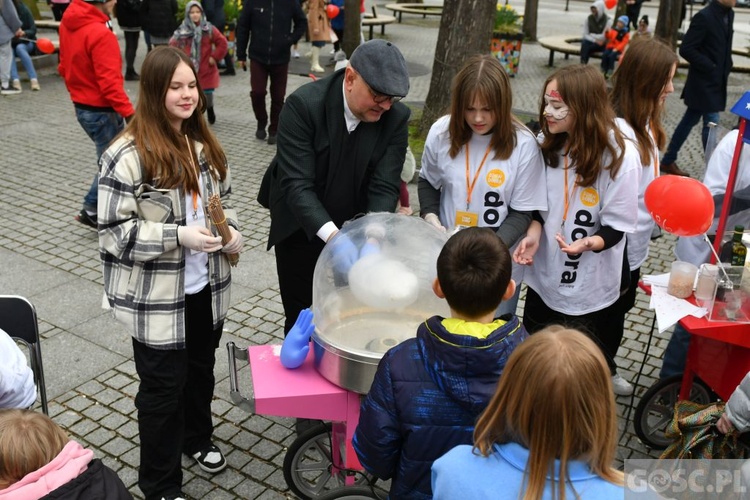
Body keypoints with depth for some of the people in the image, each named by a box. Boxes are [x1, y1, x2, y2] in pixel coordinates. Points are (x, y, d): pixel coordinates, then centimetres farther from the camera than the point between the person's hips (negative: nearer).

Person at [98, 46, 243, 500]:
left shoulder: (205, 144, 3)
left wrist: (232, 234, -5)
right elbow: (115, 231, -19)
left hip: (206, 287, 6)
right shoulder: (128, 155, -20)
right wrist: (178, 235, -28)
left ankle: (197, 437, 51)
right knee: (163, 385, 8)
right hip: (157, 297, -6)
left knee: (201, 368, 24)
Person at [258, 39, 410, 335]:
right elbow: (296, 184, -29)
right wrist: (332, 236, -43)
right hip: (301, 231, -2)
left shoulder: (396, 118, -14)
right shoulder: (303, 105, -23)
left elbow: (384, 188, -16)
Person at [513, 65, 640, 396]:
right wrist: (535, 232, -12)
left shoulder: (620, 157, -20)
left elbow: (617, 227, -16)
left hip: (590, 286, -5)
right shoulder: (549, 145, -3)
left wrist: (588, 243, -36)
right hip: (544, 276, 5)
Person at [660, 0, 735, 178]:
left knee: (689, 121, 14)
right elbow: (686, 49, -19)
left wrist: (726, 67, 8)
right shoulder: (704, 16, -17)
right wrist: (710, 67, -18)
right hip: (704, 82, -8)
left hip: (717, 81, 8)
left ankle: (668, 161, 24)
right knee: (711, 124, -5)